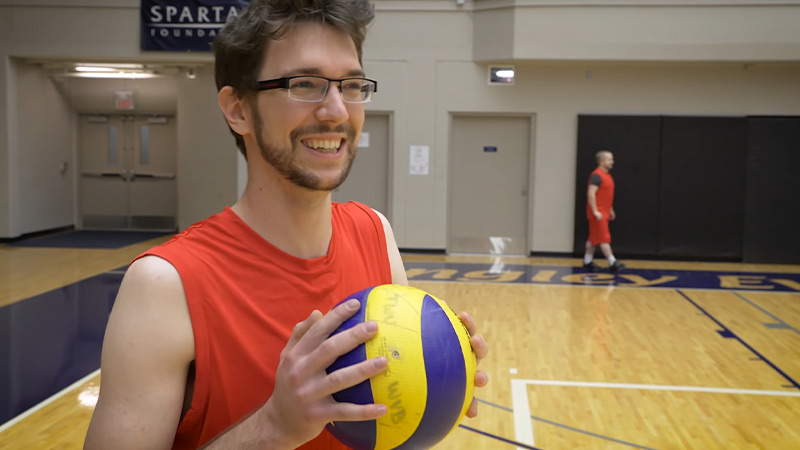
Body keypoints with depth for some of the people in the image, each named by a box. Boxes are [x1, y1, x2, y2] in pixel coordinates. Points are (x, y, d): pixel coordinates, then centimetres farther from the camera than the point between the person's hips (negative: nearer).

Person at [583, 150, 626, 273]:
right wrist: (595, 211, -24)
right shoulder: (597, 175, -15)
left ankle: (587, 262, 20)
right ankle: (613, 263, -8)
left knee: (594, 238, 13)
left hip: (604, 212, 10)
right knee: (604, 238, -8)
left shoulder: (607, 175, 15)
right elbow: (591, 194, -22)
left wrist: (610, 210, 23)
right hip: (598, 213, -10)